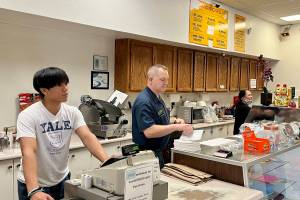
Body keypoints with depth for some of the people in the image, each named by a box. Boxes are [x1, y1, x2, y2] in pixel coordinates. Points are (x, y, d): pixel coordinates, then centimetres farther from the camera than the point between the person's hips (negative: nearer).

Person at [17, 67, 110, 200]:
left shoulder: (73, 112, -8)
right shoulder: (28, 116, -21)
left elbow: (87, 137, -19)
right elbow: (29, 152, -32)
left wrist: (107, 161, -34)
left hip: (62, 180, 5)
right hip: (33, 184, -4)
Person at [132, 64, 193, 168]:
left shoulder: (157, 98, 10)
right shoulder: (143, 102, -22)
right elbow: (149, 131, -30)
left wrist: (175, 122, 1)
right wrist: (176, 127, -30)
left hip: (160, 152, 10)